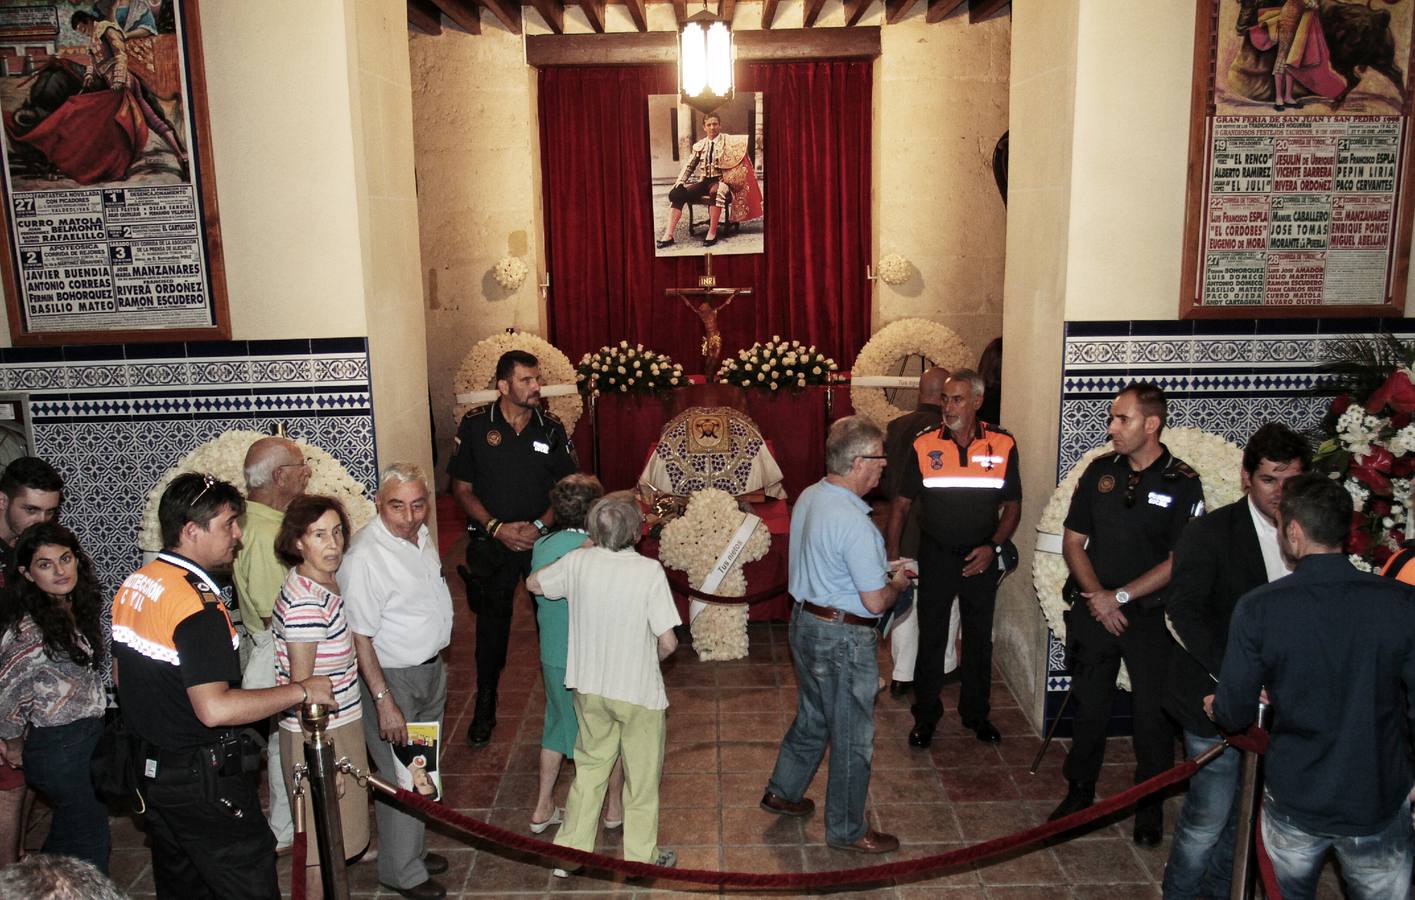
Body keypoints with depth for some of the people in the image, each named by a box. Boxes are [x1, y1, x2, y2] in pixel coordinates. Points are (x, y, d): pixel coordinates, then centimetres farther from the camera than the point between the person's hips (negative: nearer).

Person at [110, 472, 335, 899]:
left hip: (150, 766, 10)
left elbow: (124, 677, 17)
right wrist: (301, 690, -24)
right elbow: (215, 708, -31)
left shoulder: (133, 585, 5)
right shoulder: (197, 601, -25)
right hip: (203, 779, -10)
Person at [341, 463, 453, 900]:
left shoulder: (421, 534, -1)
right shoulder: (365, 557, -27)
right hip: (392, 678, -9)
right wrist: (384, 702, -26)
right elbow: (360, 637, -25)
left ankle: (413, 850, 39)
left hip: (431, 668, 9)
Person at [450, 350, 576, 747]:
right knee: (492, 624, 9)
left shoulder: (551, 429, 0)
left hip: (544, 539, 1)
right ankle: (485, 707, 26)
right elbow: (462, 489, 0)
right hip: (491, 544, -1)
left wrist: (540, 526, -11)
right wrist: (497, 528, -12)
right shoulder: (475, 425, -4)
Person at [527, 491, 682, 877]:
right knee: (642, 776, 15)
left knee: (589, 768, 21)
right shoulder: (650, 571, -20)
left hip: (590, 687, 4)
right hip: (639, 690, -3)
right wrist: (652, 658, 4)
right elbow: (668, 642, -19)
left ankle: (569, 852, 28)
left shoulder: (578, 562, -9)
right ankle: (641, 857, 29)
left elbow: (534, 584, 11)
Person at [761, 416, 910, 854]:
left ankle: (782, 791, 42)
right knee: (853, 738, 9)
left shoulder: (808, 498, 0)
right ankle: (847, 830, 24)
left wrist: (878, 572, 14)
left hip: (805, 621, 9)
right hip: (843, 639, -9)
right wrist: (897, 584, -3)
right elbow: (875, 601, -24)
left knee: (813, 718, 27)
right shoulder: (854, 523, -28)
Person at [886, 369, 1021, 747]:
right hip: (936, 555, -1)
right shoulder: (925, 445, -6)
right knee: (931, 637, 8)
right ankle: (926, 714, 23)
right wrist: (892, 555, -8)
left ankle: (976, 712, 31)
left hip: (981, 558, 1)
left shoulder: (1002, 445, -6)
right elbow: (901, 504, -1)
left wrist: (993, 546, -12)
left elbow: (1012, 504, 2)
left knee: (979, 637, 13)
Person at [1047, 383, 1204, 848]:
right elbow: (1073, 541, 5)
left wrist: (1121, 597, -14)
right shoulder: (1100, 471, 2)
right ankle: (1080, 792, 30)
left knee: (1153, 714, 5)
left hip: (1151, 616, -3)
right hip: (1093, 612, 3)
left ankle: (1150, 805, 24)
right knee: (1088, 707, 12)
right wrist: (1096, 595, -8)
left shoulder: (1182, 483, -8)